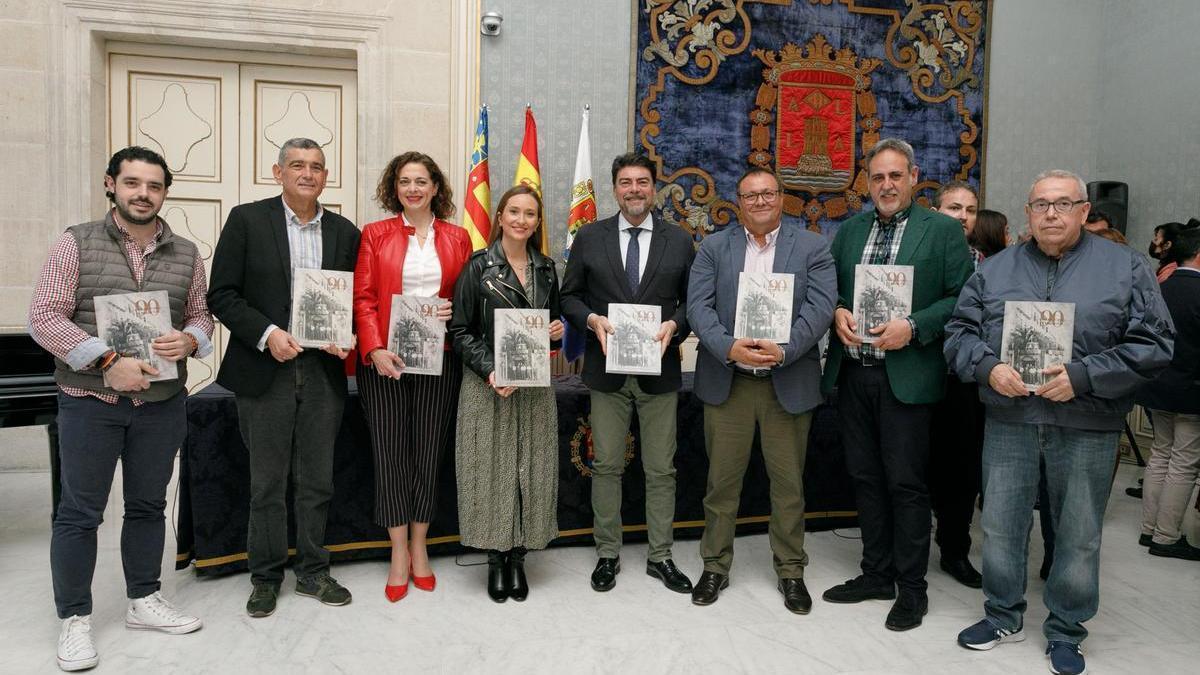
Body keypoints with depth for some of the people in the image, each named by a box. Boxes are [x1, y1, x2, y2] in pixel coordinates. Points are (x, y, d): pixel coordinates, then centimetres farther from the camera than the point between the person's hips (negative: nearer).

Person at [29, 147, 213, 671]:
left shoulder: (186, 253, 6)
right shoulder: (76, 243, -3)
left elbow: (201, 314, 11)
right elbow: (45, 316, -8)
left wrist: (189, 339, -13)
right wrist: (108, 362, -18)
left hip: (162, 402, 3)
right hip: (89, 402, -3)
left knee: (148, 505, 14)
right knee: (79, 511, 5)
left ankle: (143, 600, 29)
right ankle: (75, 618, 19)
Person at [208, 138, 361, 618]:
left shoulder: (344, 232, 8)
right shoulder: (247, 220, -1)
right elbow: (222, 295, -4)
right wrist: (267, 334, -16)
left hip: (323, 372, 3)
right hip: (266, 369, -2)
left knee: (317, 481, 11)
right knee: (267, 483, 7)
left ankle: (313, 571, 26)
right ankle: (265, 577, 24)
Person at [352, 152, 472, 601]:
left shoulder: (457, 238, 8)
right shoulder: (375, 235, 4)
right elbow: (363, 297, -2)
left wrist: (455, 312, -9)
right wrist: (374, 349, -14)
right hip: (384, 360, -1)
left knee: (428, 454, 7)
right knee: (389, 455, 2)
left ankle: (419, 548, 22)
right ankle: (399, 553, 15)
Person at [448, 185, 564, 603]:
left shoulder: (545, 269, 9)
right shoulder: (478, 266, -3)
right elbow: (460, 331, -5)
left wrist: (559, 330, -3)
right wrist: (490, 370, -18)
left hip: (535, 385, 4)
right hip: (487, 384, -3)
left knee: (531, 470, 6)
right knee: (491, 468, 1)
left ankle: (518, 557, 20)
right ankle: (495, 558, 17)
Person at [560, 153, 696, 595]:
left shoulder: (679, 241, 5)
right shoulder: (589, 238, 4)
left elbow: (693, 300, 7)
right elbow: (569, 296, 6)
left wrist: (674, 324, -12)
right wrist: (592, 320, -13)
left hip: (659, 371, 1)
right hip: (607, 369, 0)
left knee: (661, 470, 8)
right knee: (607, 466, 8)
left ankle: (660, 556, 23)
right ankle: (607, 553, 23)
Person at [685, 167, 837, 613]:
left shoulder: (812, 248, 3)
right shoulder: (713, 248, 6)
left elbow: (819, 308, -7)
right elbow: (699, 306, -4)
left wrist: (783, 350, -21)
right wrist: (729, 348, -20)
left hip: (789, 383, 0)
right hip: (726, 382, 1)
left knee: (788, 482, 9)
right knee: (722, 479, 9)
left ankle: (791, 571, 27)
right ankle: (716, 565, 25)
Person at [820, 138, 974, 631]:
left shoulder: (943, 230, -1)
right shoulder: (849, 230, 12)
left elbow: (962, 297, -5)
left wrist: (912, 327, -17)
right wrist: (837, 312, -6)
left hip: (905, 376, -4)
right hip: (851, 373, 5)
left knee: (905, 483, 2)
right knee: (865, 478, 13)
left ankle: (911, 588, 18)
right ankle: (876, 574, 29)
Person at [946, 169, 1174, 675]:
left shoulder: (1125, 266, 1)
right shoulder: (995, 270, 7)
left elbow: (1153, 343, -4)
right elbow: (960, 332, 6)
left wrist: (1083, 377, -16)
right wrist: (988, 368, -13)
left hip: (1087, 425, -1)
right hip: (1009, 419, 2)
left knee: (1078, 536, 9)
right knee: (1000, 525, 10)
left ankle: (1065, 632, 28)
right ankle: (1003, 616, 30)